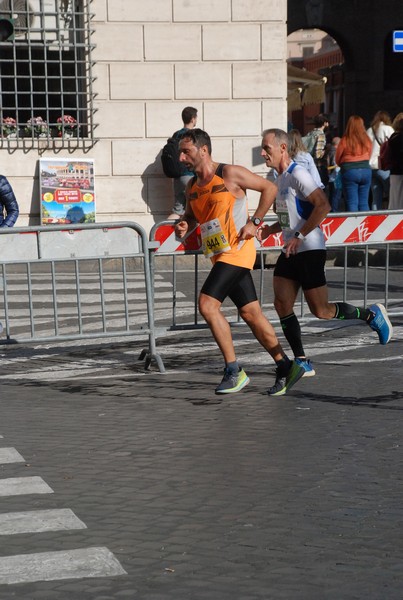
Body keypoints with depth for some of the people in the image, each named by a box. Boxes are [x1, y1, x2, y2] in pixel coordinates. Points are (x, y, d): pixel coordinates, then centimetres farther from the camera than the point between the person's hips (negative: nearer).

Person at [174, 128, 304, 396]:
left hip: (237, 251, -8)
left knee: (207, 304, -17)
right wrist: (184, 225, 5)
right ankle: (286, 367, 16)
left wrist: (254, 222, -9)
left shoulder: (230, 174, -10)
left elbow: (269, 188, -4)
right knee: (250, 312, 8)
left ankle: (234, 371, -11)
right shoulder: (192, 187, 11)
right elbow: (192, 215, 28)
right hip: (220, 255, 8)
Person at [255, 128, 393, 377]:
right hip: (291, 252, 9)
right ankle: (303, 363, 3)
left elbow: (323, 206, -24)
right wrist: (270, 229, 11)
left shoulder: (297, 174, -15)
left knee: (321, 311, -5)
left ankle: (372, 315, 17)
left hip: (310, 250, -9)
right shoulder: (280, 178, 15)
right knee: (282, 304, -2)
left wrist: (299, 236, -23)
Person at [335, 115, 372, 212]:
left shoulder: (345, 140, -8)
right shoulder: (367, 140, 2)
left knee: (352, 204, -2)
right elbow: (368, 157, 13)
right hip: (366, 170, 4)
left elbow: (338, 160, 3)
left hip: (349, 171, -3)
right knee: (364, 203, 9)